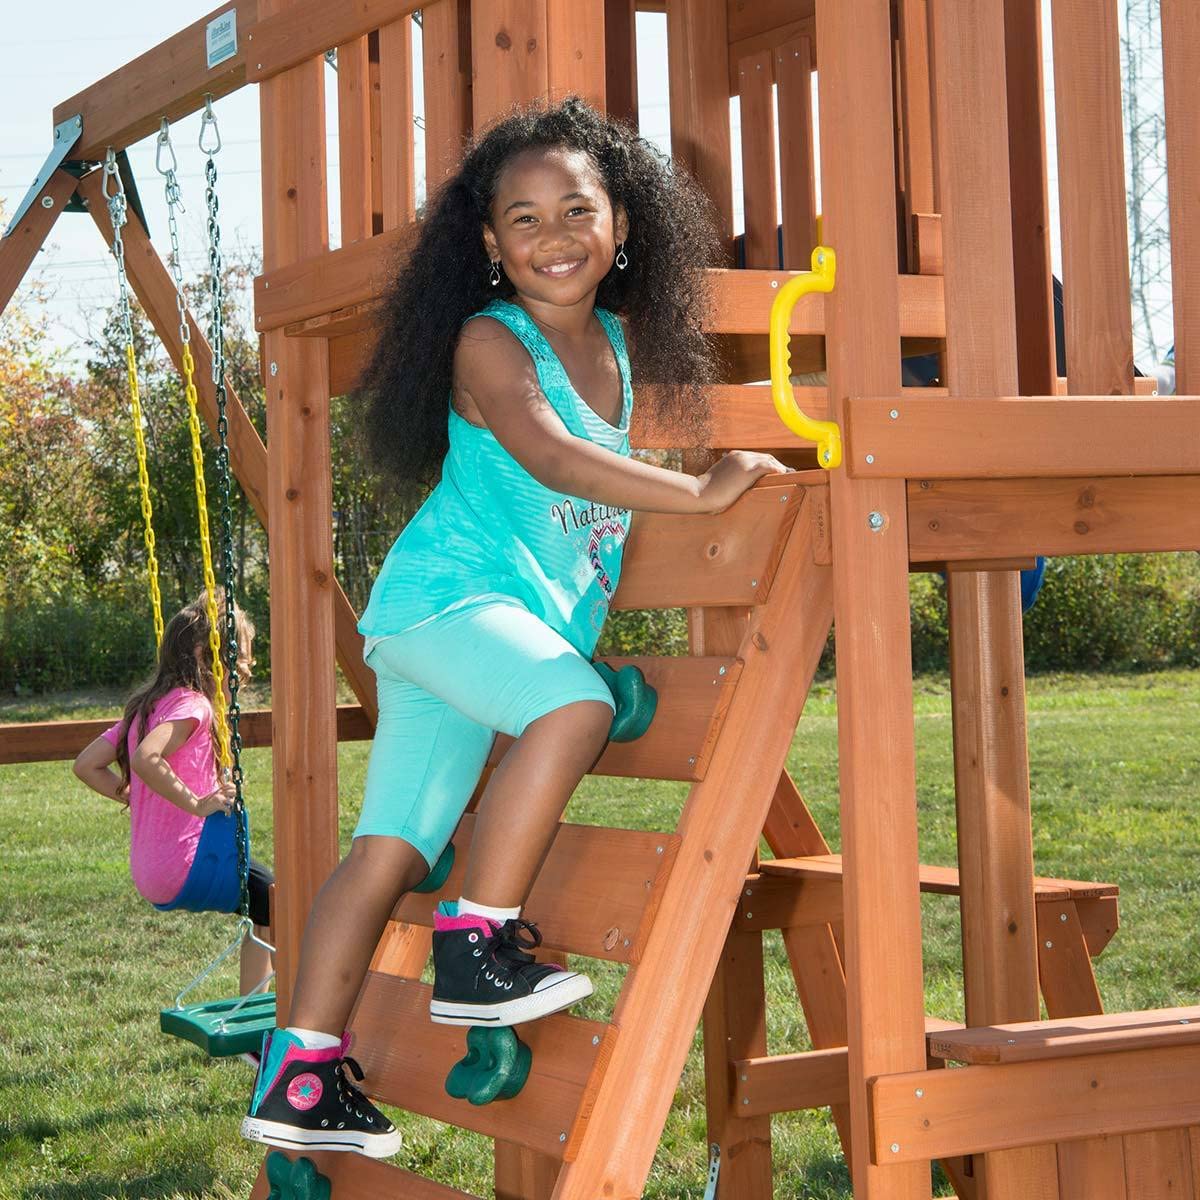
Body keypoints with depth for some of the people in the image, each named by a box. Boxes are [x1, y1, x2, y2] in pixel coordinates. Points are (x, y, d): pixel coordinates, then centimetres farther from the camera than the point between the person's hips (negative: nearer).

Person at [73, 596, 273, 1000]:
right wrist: (197, 803, -21)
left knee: (266, 904, 23)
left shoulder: (147, 706, 14)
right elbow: (146, 758, -31)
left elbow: (86, 764, 16)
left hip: (151, 878, 10)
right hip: (190, 867, -10)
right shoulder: (191, 703, -13)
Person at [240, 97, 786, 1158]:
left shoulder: (620, 342, 12)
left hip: (540, 618, 7)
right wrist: (701, 492, -29)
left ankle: (301, 1075, 7)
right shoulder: (488, 343, -11)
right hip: (445, 593, -7)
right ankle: (475, 946, -22)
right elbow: (551, 456, -27)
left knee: (393, 849, 5)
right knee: (574, 705, -33)